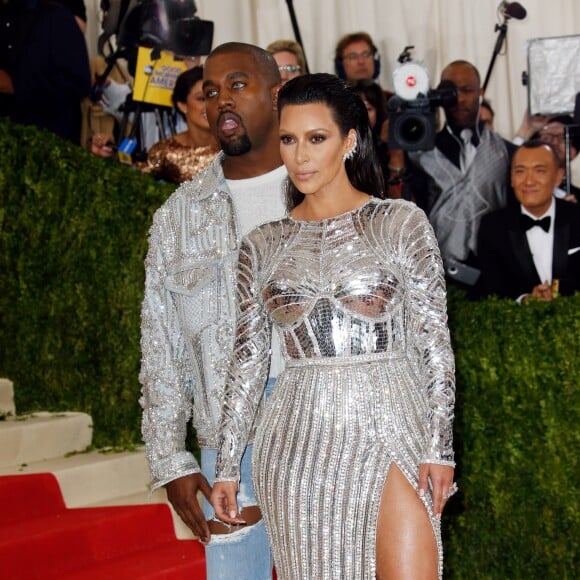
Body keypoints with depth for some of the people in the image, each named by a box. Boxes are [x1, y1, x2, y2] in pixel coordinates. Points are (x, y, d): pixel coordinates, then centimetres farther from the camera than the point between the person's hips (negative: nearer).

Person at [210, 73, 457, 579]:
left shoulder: (401, 224, 2)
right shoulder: (263, 245, 9)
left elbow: (435, 345, 0)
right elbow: (247, 362, 11)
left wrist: (440, 447, -6)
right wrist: (226, 467, 9)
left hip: (389, 429, -2)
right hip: (299, 444, 2)